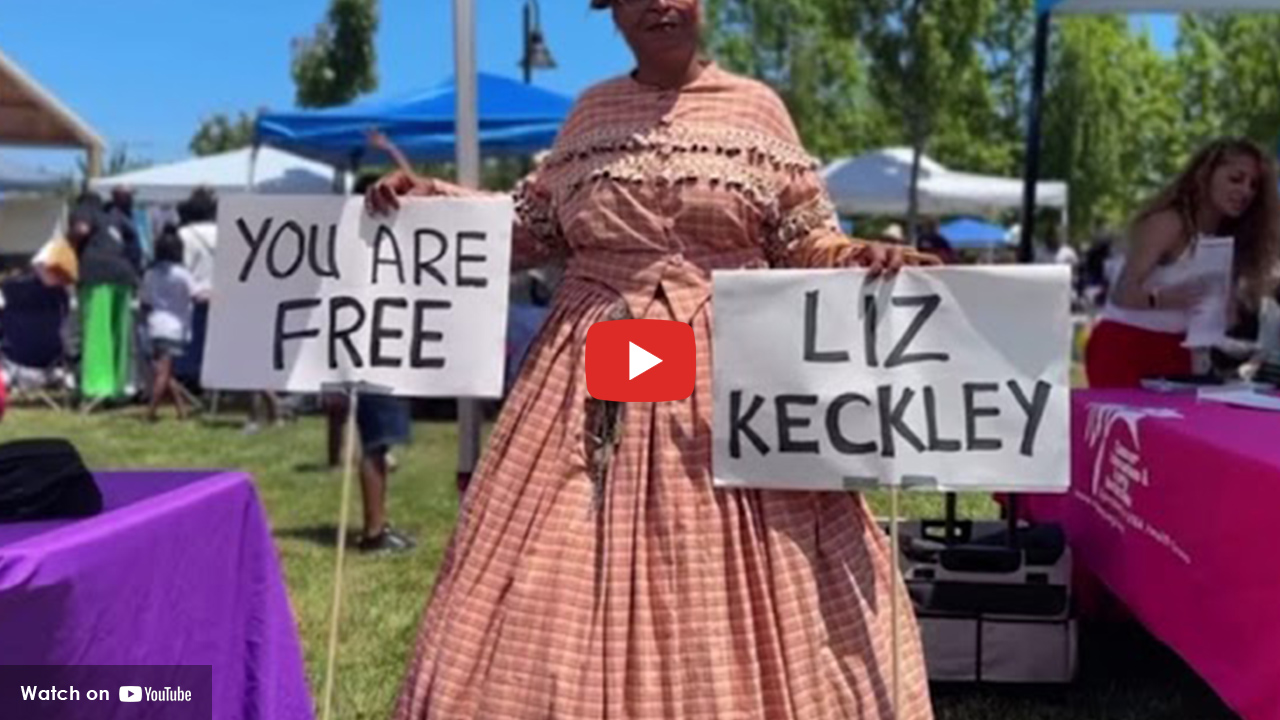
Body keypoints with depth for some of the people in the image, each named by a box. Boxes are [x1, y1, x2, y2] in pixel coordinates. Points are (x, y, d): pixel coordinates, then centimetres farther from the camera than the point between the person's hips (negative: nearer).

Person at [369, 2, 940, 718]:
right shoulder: (590, 113, 12)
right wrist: (434, 196, 7)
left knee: (728, 594, 1)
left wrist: (867, 259, -15)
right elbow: (533, 228, 17)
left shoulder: (756, 108, 5)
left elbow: (808, 243, 4)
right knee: (563, 597, 1)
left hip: (731, 375, -2)